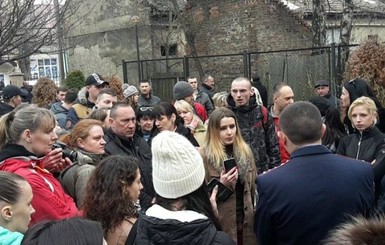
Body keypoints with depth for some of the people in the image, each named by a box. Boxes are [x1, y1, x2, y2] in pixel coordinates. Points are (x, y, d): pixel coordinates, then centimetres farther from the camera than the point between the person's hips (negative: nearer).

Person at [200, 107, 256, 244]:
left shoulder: (245, 151, 4)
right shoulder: (204, 156, -11)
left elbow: (252, 186, 11)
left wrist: (254, 215, 9)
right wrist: (221, 185, -22)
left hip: (246, 222, 4)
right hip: (220, 224, -4)